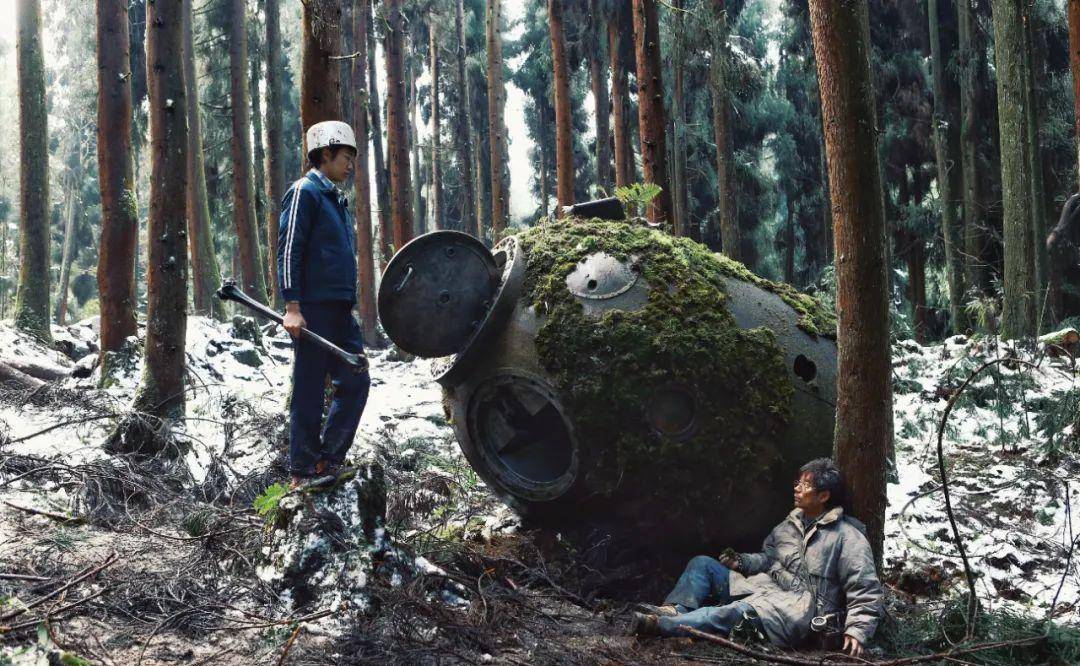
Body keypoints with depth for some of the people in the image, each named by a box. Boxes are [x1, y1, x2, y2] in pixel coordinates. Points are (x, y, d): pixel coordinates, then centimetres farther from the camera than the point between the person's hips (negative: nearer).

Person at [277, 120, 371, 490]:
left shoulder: (337, 200, 21)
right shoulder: (305, 192, -7)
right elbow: (288, 249, -14)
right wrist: (292, 306, -20)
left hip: (341, 312, 9)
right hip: (312, 310, -9)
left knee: (356, 382, 7)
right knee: (310, 390, -4)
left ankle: (328, 460, 16)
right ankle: (302, 473, 3)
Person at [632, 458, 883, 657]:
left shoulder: (848, 537, -4)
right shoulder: (791, 524, 19)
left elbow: (866, 593, -8)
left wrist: (857, 631, -21)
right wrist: (743, 562, 5)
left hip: (798, 609, -8)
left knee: (743, 611, -37)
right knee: (703, 564, -1)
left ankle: (664, 625, -53)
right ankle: (675, 610, -29)